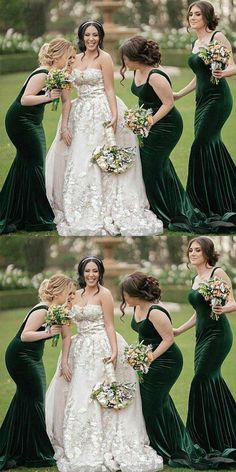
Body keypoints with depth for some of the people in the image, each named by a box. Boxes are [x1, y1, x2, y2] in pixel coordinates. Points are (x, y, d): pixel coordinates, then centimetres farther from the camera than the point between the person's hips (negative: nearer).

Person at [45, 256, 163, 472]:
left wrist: (114, 351, -20)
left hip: (101, 349, -6)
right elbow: (68, 331, 11)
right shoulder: (75, 296, 12)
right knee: (78, 400, 4)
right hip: (81, 351, 6)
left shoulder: (104, 294, -3)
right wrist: (64, 360, 5)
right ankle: (83, 452, 12)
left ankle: (104, 450, -1)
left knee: (99, 399, -7)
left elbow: (109, 325, -8)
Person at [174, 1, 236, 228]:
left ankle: (217, 207, -11)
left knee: (202, 145, -14)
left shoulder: (218, 38, -7)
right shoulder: (195, 43, 17)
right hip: (202, 100, 8)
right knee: (212, 146, 6)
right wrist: (179, 94, 28)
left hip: (217, 98, -8)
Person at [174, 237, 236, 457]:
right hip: (202, 336, 8)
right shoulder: (196, 279, 17)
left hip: (218, 334, -8)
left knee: (202, 380, -13)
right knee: (211, 382, 6)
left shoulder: (217, 273, -6)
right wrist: (179, 331, 27)